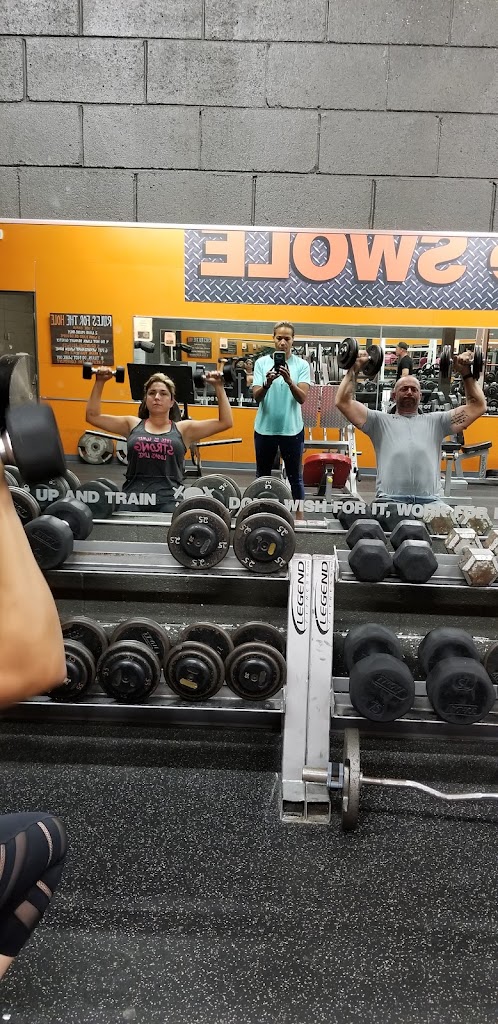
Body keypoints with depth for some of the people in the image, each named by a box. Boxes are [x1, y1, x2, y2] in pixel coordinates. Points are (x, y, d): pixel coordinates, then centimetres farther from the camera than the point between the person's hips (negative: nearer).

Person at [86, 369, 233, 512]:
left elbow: (225, 422, 11)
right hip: (133, 494, 1)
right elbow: (93, 416, 20)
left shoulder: (183, 429, 15)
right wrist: (100, 382, 15)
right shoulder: (133, 424, 19)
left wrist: (218, 387, 8)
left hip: (169, 498, 0)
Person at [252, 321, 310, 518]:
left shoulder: (302, 365, -2)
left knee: (295, 476, 8)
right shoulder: (262, 362, 0)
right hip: (265, 428, 1)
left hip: (291, 428, -1)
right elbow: (257, 396, -8)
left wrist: (290, 381, -31)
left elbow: (302, 398, -12)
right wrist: (267, 383, -29)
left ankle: (299, 515, 17)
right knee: (262, 475, 13)